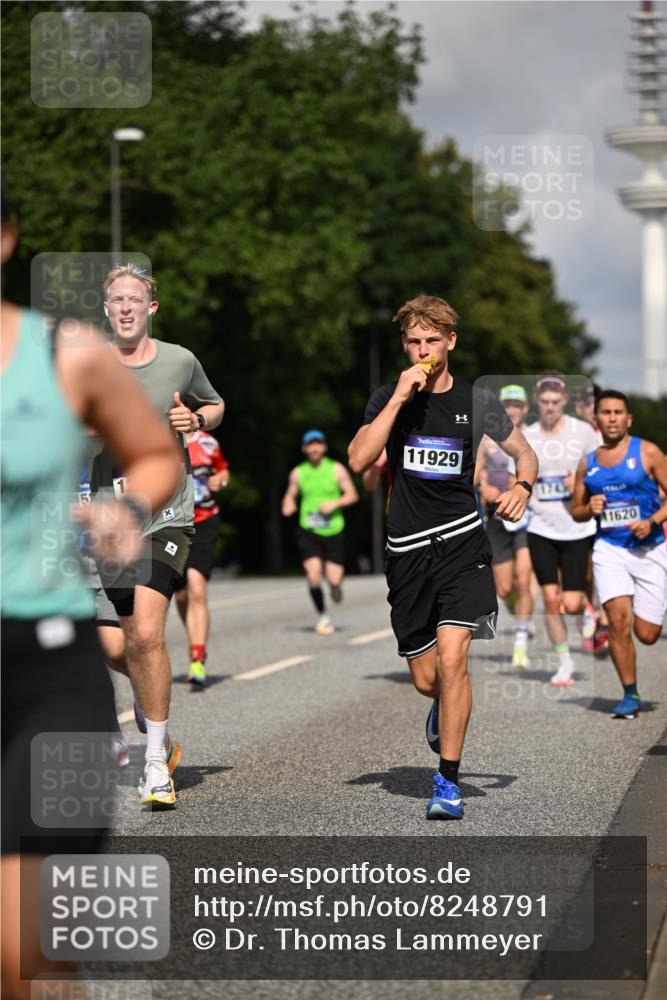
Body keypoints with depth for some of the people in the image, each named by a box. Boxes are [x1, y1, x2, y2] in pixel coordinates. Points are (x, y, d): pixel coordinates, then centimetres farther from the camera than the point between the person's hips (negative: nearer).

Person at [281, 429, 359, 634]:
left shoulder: (336, 469, 1)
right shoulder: (298, 473, 5)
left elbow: (352, 495, 2)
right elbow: (290, 494, 18)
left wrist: (334, 503, -15)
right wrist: (288, 506, -4)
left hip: (334, 531, 0)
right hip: (309, 531, 0)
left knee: (334, 579, -6)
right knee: (313, 576, -17)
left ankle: (335, 582, 34)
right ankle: (322, 616, 4)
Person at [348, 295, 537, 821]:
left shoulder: (476, 401, 3)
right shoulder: (390, 398, 3)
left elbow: (525, 452, 16)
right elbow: (358, 460, -12)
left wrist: (522, 488, -6)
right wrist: (400, 398, -17)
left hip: (461, 542, -2)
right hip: (407, 550, 2)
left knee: (451, 659, -18)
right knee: (426, 680, 6)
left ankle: (449, 781, -8)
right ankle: (445, 708, 45)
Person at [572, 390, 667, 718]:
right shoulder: (588, 463, 9)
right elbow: (575, 509, 17)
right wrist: (589, 509, -5)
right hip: (608, 548, 2)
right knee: (618, 619, -17)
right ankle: (630, 694, -4)